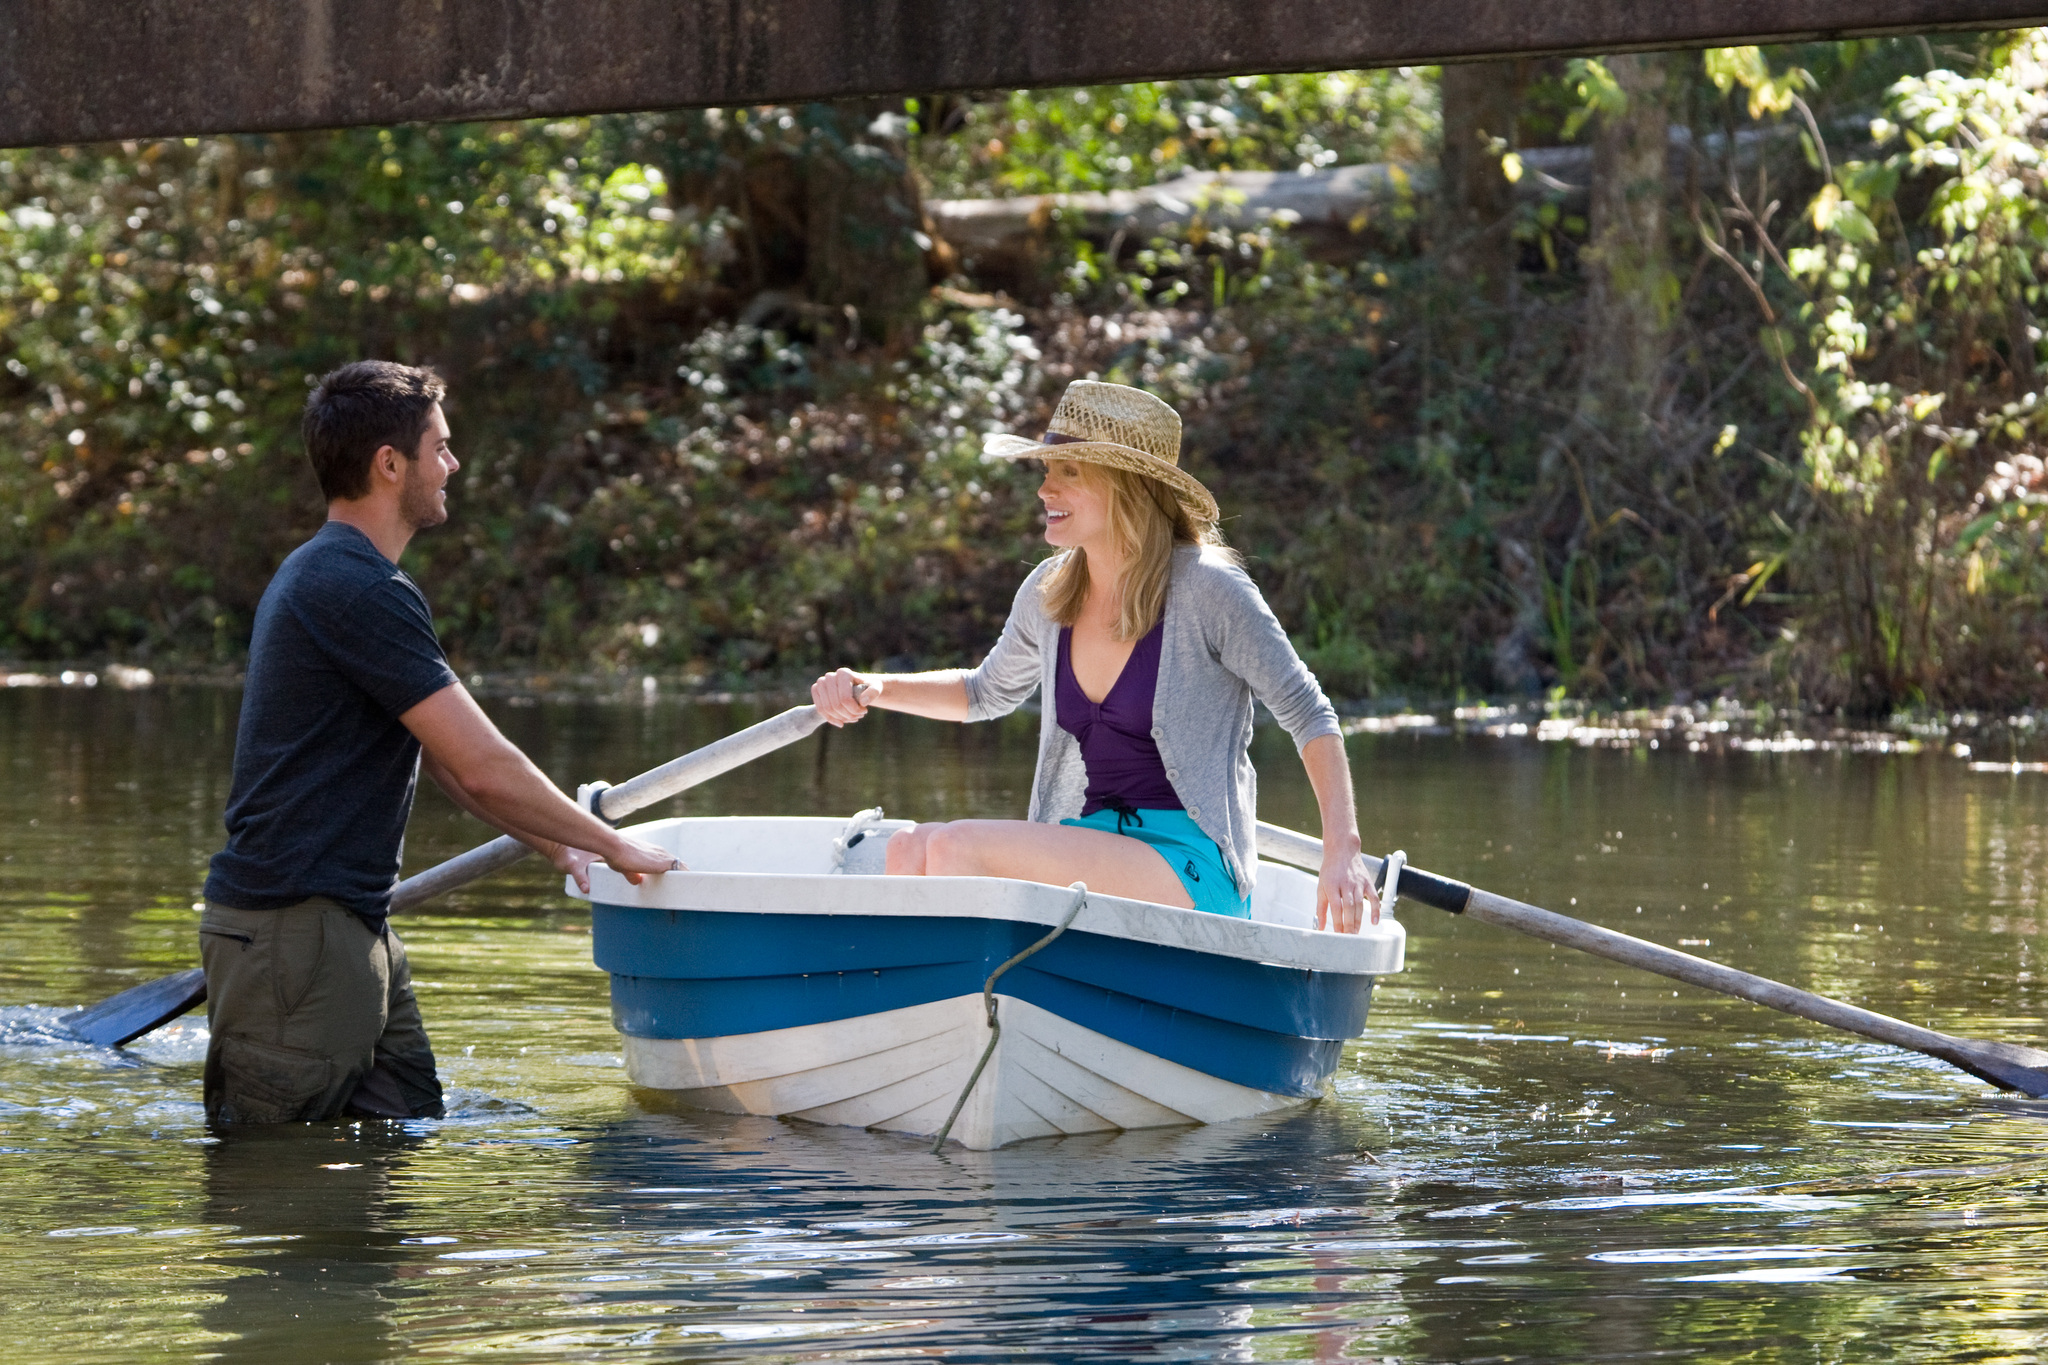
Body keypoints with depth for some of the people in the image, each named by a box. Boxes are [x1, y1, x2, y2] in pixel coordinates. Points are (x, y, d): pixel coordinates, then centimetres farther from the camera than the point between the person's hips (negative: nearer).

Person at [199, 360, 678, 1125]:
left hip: (352, 925, 11)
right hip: (296, 928, -11)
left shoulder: (322, 575, 19)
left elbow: (443, 760, 24)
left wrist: (552, 843, 18)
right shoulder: (362, 593, -16)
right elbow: (484, 768, -17)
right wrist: (613, 846, -5)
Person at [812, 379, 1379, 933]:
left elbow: (1309, 715, -4)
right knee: (912, 846, -18)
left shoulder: (1206, 589, -9)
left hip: (1193, 875, -7)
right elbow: (987, 692, 29)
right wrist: (874, 689, 12)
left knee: (958, 848, -25)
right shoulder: (1048, 593, 9)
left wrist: (1343, 853, -14)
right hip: (1089, 843, 7)